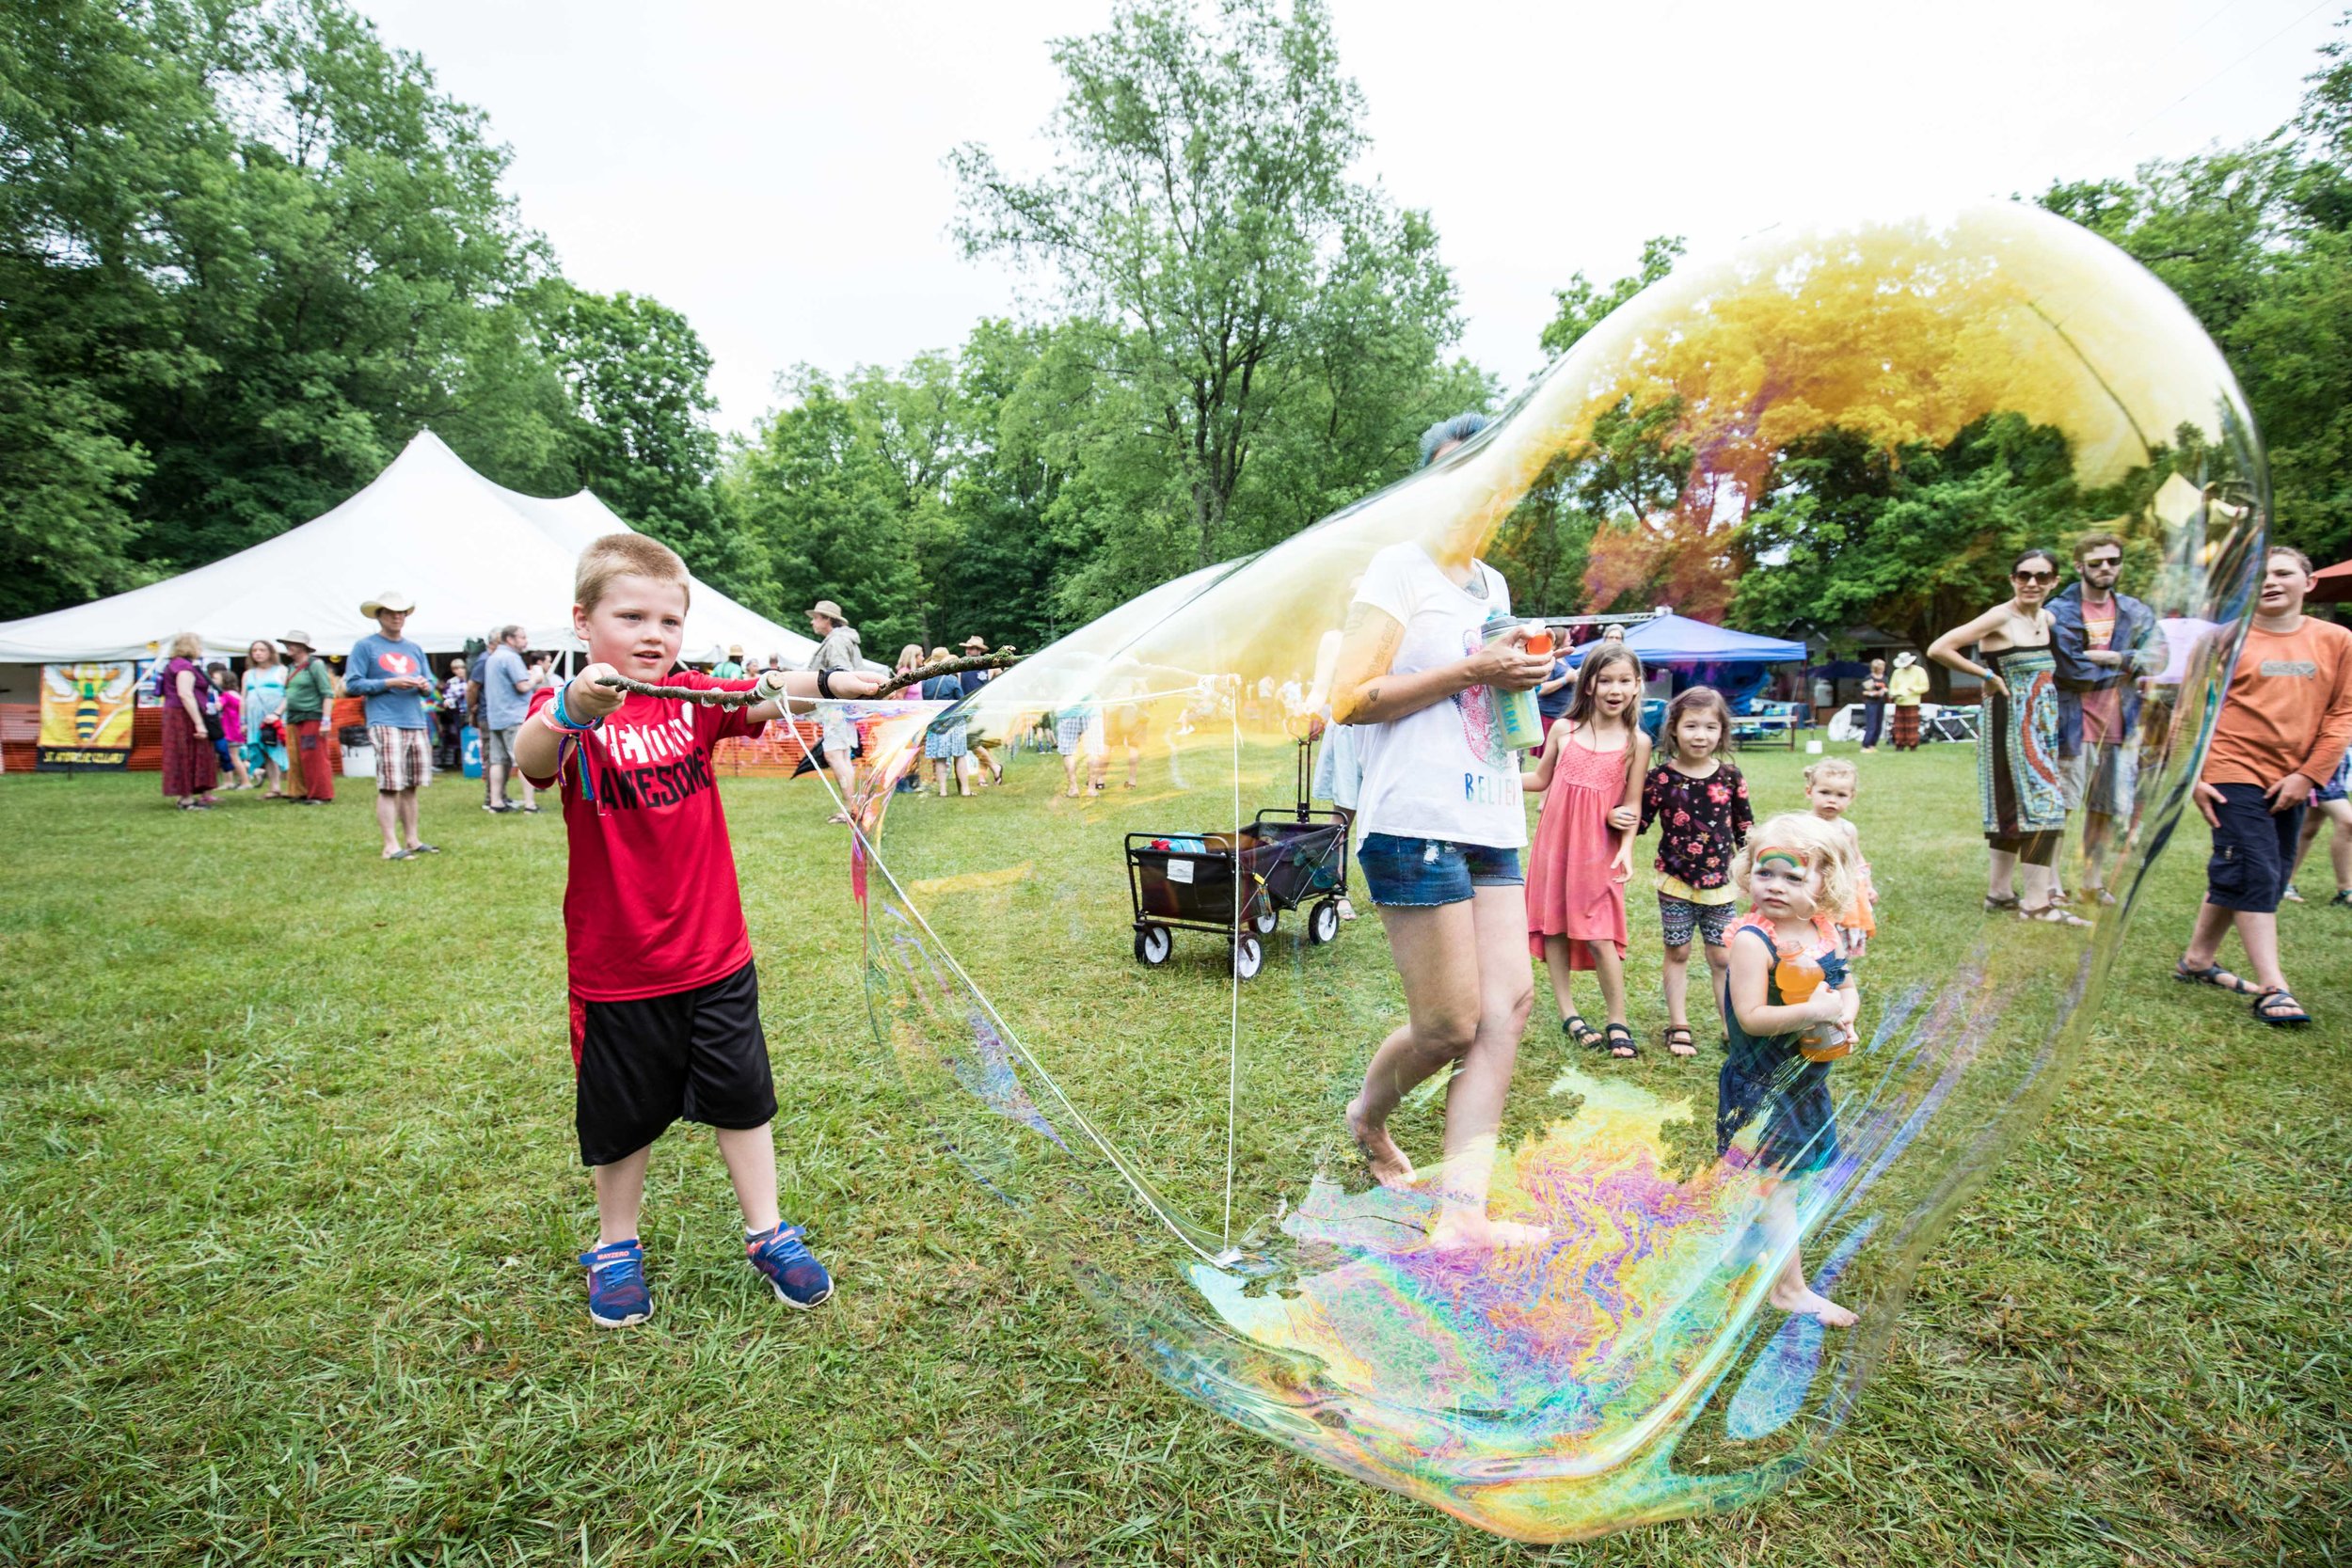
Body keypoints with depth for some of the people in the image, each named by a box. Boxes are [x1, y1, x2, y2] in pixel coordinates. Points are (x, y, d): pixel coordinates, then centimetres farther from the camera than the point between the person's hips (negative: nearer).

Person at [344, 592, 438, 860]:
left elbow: (430, 681, 20)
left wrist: (425, 685, -3)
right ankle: (391, 846, -5)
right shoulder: (365, 646, 2)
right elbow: (353, 684, -4)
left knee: (410, 787, 9)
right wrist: (391, 682, -14)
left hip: (416, 724, 6)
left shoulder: (414, 649, 18)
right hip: (385, 724, -5)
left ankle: (412, 840, 16)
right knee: (389, 787, -7)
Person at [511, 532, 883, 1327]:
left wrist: (829, 682, -37)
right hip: (616, 969, -2)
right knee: (622, 1118, 14)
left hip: (715, 956, 3)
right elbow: (530, 759, -32)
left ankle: (767, 1233, 30)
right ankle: (616, 1248, 37)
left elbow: (763, 697, -17)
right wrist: (574, 710, -54)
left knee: (743, 1098, 12)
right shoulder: (567, 709, -10)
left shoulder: (692, 700, 0)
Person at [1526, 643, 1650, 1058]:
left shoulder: (1637, 742, -2)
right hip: (1554, 840, 3)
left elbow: (1632, 805, -1)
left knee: (1599, 936, -6)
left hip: (1598, 849, -2)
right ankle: (1568, 1013, 20)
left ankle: (1618, 1022, 9)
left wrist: (1626, 849, -13)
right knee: (1554, 927, 7)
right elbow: (1541, 780, 11)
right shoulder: (1564, 730, 1)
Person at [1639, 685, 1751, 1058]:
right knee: (1677, 954, 11)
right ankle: (1678, 1028, 21)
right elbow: (1640, 821, -5)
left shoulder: (1729, 775, -3)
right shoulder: (1661, 776, -9)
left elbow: (1744, 826, 7)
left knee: (1722, 958, 9)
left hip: (1719, 883, 1)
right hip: (1675, 881, -1)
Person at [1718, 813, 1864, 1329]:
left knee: (1783, 1175, 21)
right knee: (1777, 1181, 1)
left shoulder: (1825, 932, 0)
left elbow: (1847, 987, 10)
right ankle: (1791, 1289, 11)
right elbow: (1750, 1017, -25)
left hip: (1807, 1075, 7)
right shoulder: (1752, 939, -23)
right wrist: (1812, 1011, -32)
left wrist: (1843, 1011, -11)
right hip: (1761, 1083, -7)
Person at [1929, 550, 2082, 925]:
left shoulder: (2048, 619, 10)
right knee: (2043, 805, -10)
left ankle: (1999, 892, 20)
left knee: (2014, 807, 12)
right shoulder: (2000, 618, -13)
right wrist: (1986, 674, -14)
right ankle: (2036, 904, -6)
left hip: (2041, 724, 8)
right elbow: (1938, 649, -22)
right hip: (2010, 722, -8)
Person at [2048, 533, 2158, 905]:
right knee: (2058, 806, -3)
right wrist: (2123, 663, -6)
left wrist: (2104, 657, -13)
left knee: (2105, 810, 13)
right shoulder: (2059, 612, -6)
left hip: (2119, 728, 5)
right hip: (2073, 725, -5)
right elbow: (2072, 668, -16)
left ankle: (2094, 882, 26)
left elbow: (2155, 658, -2)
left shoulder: (2136, 613, 11)